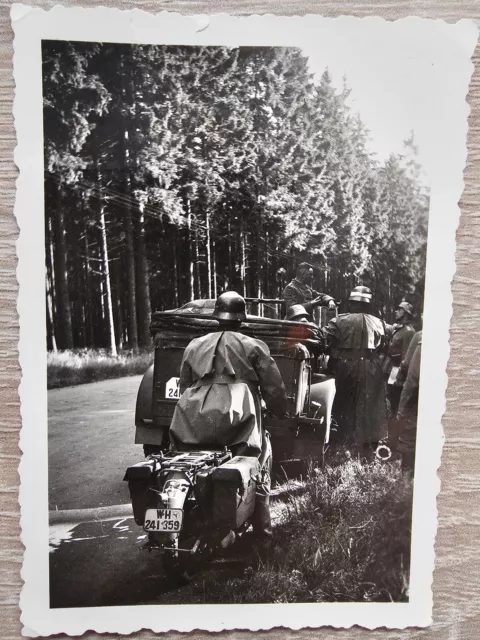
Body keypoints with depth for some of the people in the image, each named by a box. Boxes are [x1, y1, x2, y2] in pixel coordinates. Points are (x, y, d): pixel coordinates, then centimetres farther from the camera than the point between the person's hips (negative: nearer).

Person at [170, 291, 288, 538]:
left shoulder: (194, 346, 21)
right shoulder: (253, 347, 10)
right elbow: (274, 389, 9)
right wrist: (280, 413, 27)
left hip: (193, 426, 3)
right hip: (237, 426, -3)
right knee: (262, 455, 20)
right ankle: (262, 531, 19)